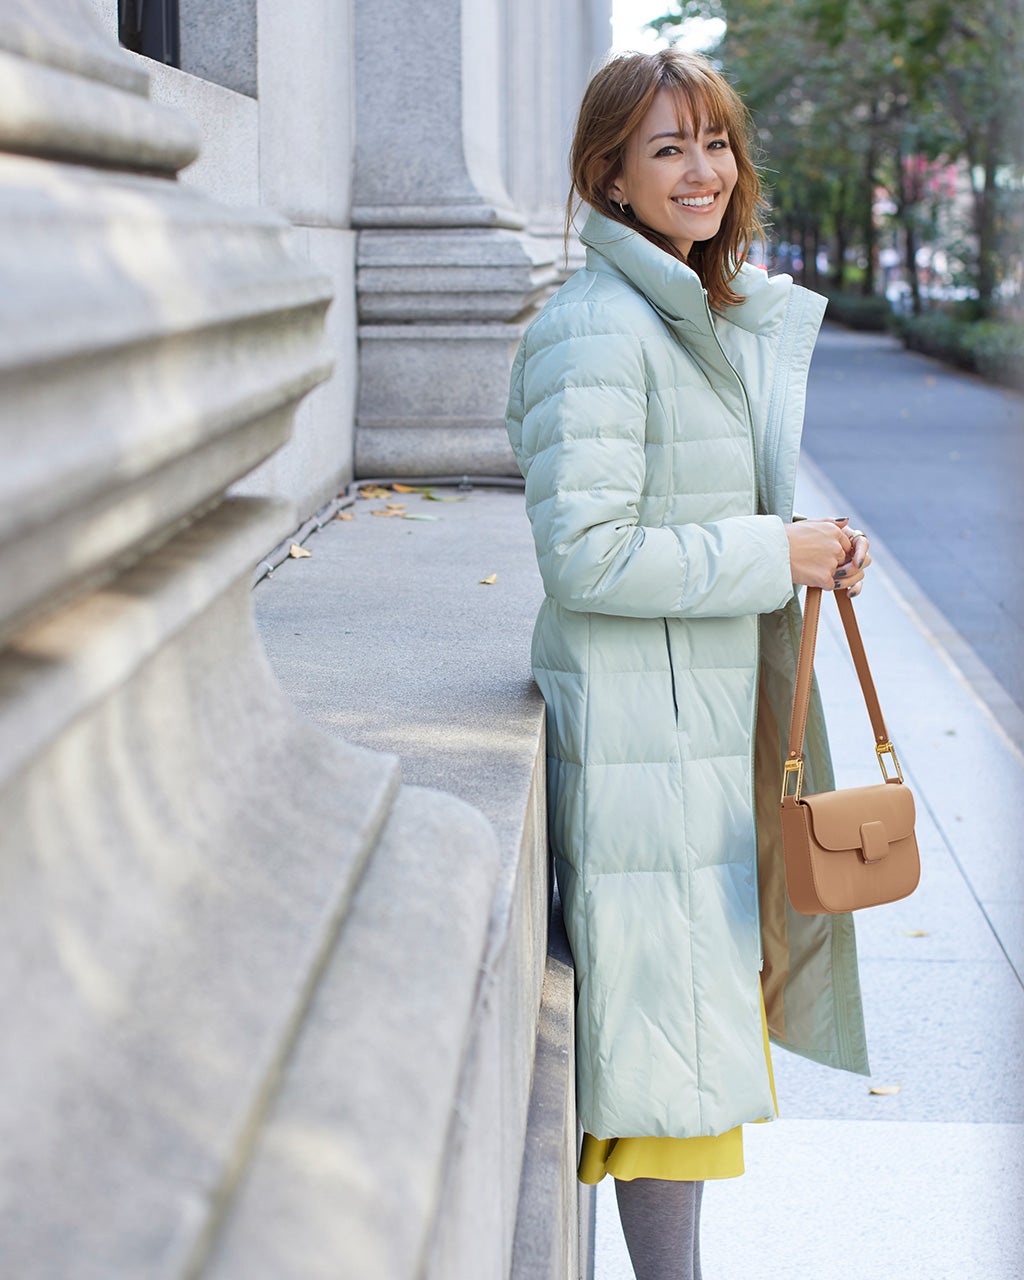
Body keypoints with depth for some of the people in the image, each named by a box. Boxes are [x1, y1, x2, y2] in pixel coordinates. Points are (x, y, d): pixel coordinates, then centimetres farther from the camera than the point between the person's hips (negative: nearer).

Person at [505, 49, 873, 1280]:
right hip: (640, 727, -10)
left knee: (715, 1008, 17)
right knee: (676, 1030, -2)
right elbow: (587, 555, -23)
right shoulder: (596, 333, -18)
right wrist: (773, 557, -17)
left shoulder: (722, 317, 13)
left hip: (717, 711, 10)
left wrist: (811, 551, 4)